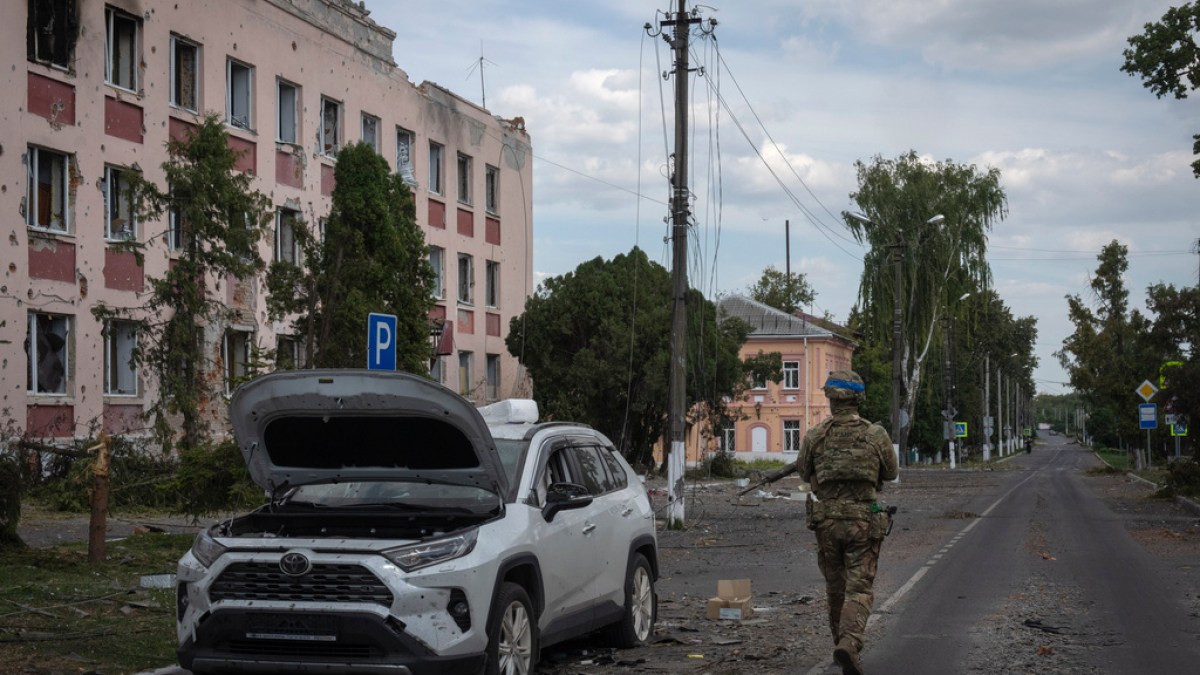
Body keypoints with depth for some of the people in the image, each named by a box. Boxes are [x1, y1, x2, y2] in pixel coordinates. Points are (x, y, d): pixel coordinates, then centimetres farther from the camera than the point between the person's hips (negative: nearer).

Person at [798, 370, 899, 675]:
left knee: (835, 587, 19)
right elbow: (890, 474, 10)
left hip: (826, 521, 2)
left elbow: (804, 472, 13)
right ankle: (849, 645, -23)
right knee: (859, 590, 0)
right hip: (864, 522, -2)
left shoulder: (815, 436, -4)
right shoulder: (877, 435, -7)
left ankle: (843, 645, 31)